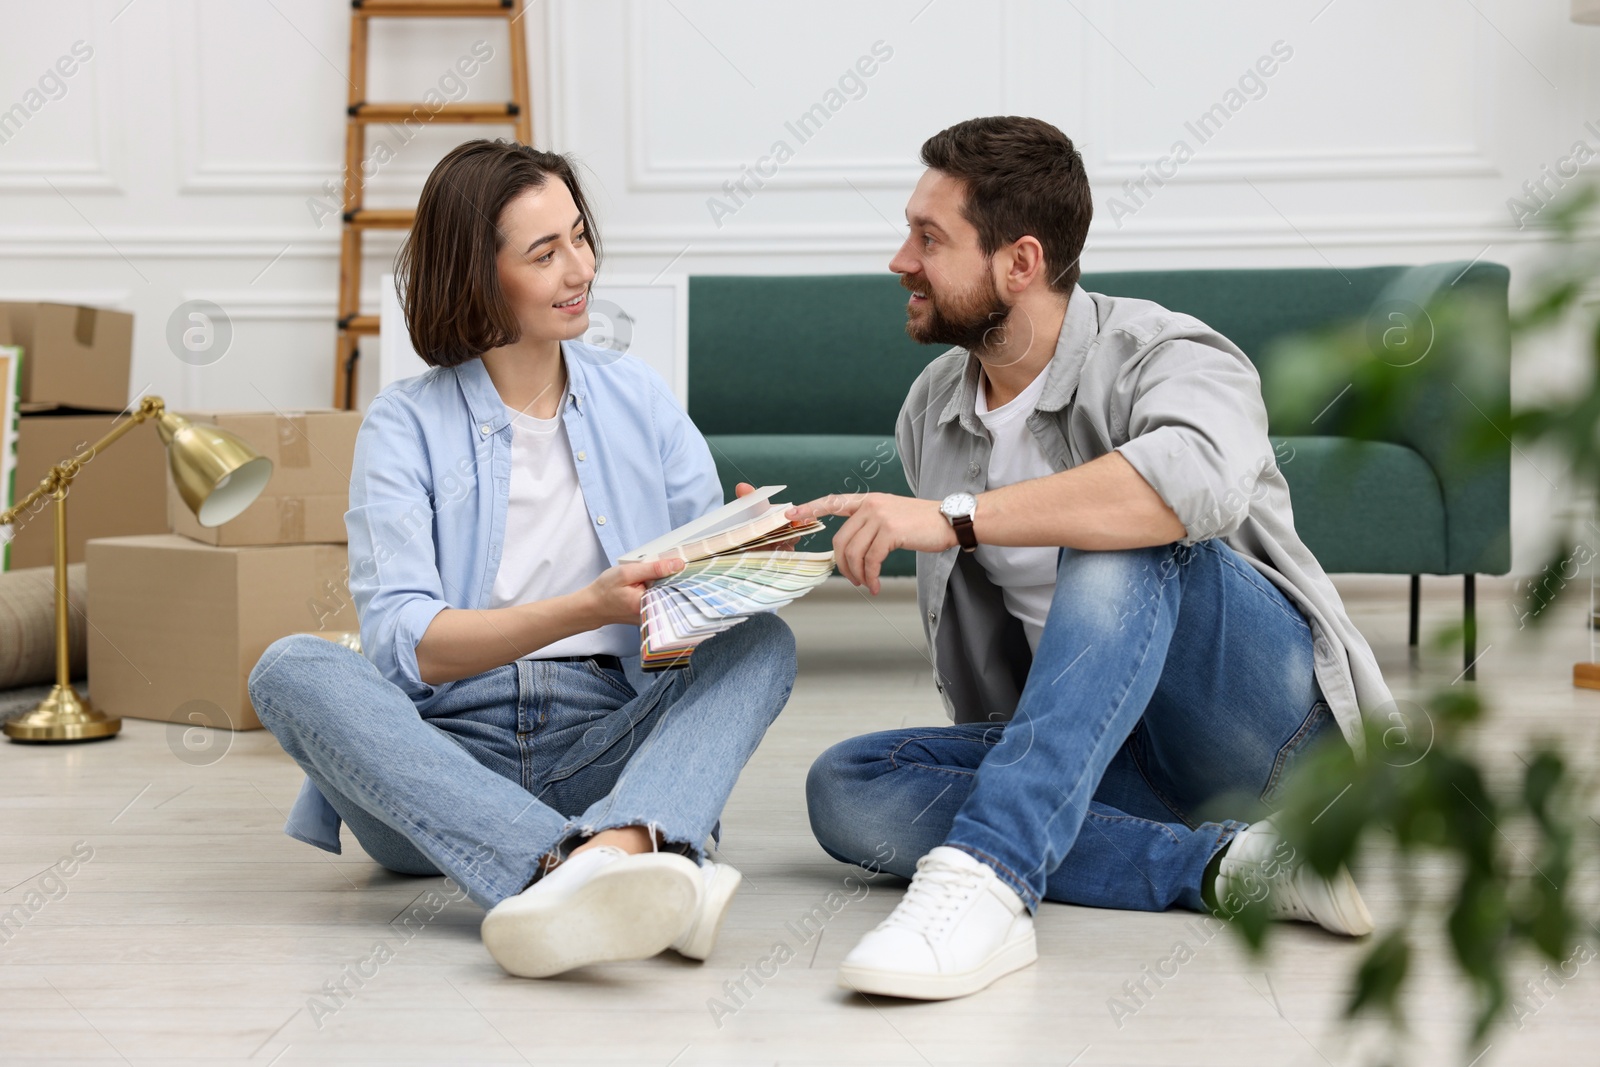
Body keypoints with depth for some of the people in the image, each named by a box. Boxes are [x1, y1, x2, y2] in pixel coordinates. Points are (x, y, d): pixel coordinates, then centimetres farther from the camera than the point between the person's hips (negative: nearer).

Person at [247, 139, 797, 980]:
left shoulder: (636, 399, 12)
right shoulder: (406, 425, 1)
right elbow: (404, 644, -12)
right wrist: (588, 609, -26)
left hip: (603, 750, 2)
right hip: (446, 756, -2)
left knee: (763, 642, -22)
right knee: (291, 667, -29)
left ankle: (619, 846, -54)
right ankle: (577, 870, -51)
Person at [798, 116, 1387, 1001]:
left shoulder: (1165, 355, -13)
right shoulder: (930, 412, 8)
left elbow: (1201, 478, -41)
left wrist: (956, 517, -39)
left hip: (1268, 708, -6)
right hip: (1104, 753, 7)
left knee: (1121, 543, -34)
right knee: (844, 788, -18)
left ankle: (988, 878, -43)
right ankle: (1226, 867, -26)